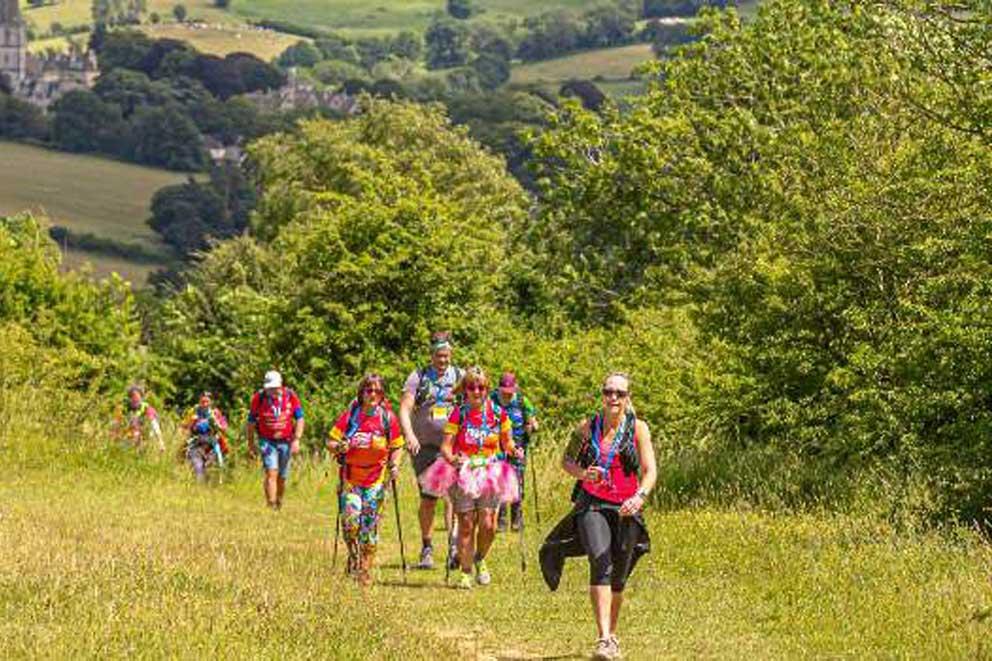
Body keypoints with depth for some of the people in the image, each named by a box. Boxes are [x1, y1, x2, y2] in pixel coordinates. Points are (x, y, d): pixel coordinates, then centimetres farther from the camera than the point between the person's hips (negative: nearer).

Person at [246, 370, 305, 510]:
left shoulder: (290, 396, -7)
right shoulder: (258, 398, -10)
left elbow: (299, 419, 0)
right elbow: (251, 422, 2)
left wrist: (296, 440, -9)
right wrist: (251, 444, 6)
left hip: (285, 441, 2)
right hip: (267, 441, -2)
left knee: (282, 477, 10)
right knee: (271, 473, -17)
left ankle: (279, 503, 30)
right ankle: (271, 506, -19)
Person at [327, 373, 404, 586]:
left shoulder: (388, 418, 1)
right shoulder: (350, 415, -2)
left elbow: (397, 447, 11)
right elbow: (330, 442, 1)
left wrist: (394, 464, -7)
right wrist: (339, 447, -21)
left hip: (376, 479, 1)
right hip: (351, 477, -1)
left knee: (369, 525, 1)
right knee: (350, 518, -16)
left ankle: (365, 569, 14)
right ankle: (353, 554, 12)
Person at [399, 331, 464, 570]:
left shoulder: (460, 377, 9)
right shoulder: (418, 377, 5)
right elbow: (404, 409, -3)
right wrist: (409, 435, -21)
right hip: (426, 446, 0)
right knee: (428, 499, 2)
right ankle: (426, 549, 15)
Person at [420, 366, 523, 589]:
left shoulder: (497, 413, 3)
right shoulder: (458, 414, -2)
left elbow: (507, 441, 13)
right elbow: (445, 446, -6)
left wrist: (514, 450, -8)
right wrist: (452, 459, -27)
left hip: (490, 473, 1)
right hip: (463, 474, -1)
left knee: (488, 524, -8)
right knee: (466, 524, -4)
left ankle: (479, 560, 21)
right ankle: (466, 572, 8)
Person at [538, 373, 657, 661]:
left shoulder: (638, 428, 0)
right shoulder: (588, 428, 3)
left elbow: (650, 471, -7)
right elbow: (566, 460, 15)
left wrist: (640, 496, -26)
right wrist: (583, 474, -8)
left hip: (625, 508, 1)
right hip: (591, 504, -1)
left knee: (618, 578, 9)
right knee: (600, 564, -22)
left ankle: (612, 635, 33)